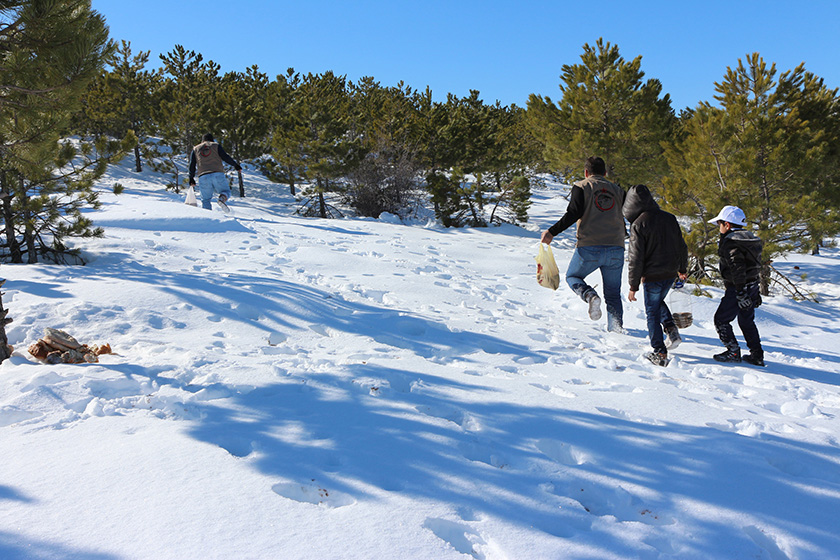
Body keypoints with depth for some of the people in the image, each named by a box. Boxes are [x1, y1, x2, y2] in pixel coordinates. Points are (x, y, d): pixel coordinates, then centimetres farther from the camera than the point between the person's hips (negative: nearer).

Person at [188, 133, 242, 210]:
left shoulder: (195, 149, 20)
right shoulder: (215, 145, 13)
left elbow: (192, 165, 14)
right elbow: (225, 157, 3)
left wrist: (191, 178, 20)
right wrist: (236, 165, 14)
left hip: (203, 177, 2)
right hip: (218, 174, -2)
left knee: (206, 199, 11)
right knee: (226, 191, 13)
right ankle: (222, 198, -21)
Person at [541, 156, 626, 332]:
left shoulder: (581, 187, 4)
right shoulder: (617, 190, 15)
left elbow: (573, 213, -10)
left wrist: (552, 232, -9)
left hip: (589, 247, -3)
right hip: (616, 249, 3)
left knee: (572, 277, 18)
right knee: (613, 292, 15)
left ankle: (590, 295, -11)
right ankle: (616, 325, 3)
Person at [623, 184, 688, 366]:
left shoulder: (638, 224, -15)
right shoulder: (670, 218, 3)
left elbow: (636, 258, -14)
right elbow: (682, 247, 13)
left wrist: (633, 286, -8)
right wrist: (682, 269, 28)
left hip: (652, 276, -6)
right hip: (671, 273, 6)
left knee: (652, 313, 7)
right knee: (658, 302, 29)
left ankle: (660, 353, 8)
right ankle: (671, 328, 11)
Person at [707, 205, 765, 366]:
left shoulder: (730, 242, -16)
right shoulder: (748, 237, 14)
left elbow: (737, 267, -24)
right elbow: (753, 265, 17)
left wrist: (740, 293, -25)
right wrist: (755, 291, 22)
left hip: (738, 287, -9)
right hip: (752, 285, 9)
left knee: (721, 320, 2)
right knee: (747, 321, 17)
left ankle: (733, 352, 2)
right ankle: (757, 355, 18)